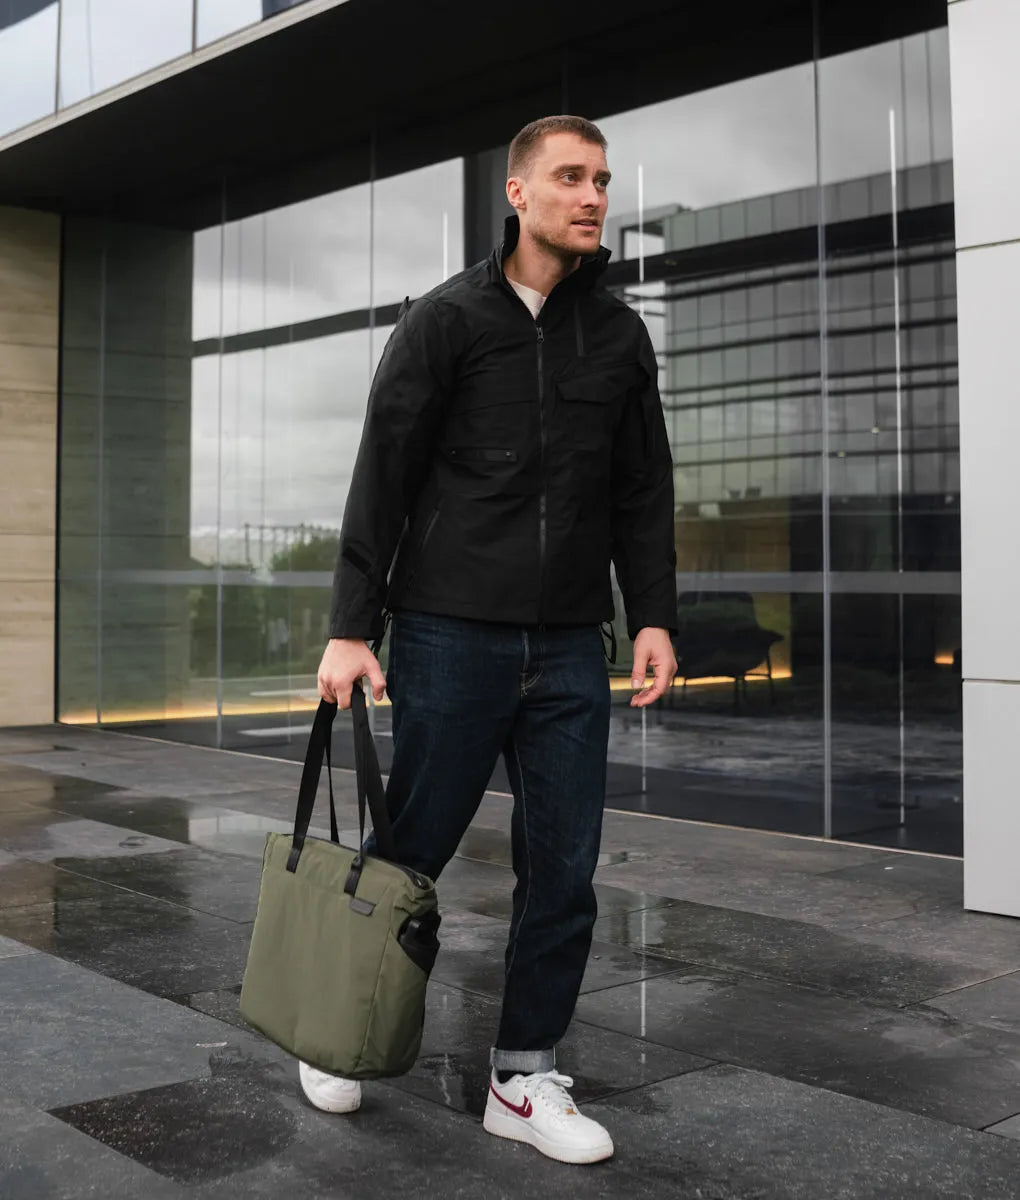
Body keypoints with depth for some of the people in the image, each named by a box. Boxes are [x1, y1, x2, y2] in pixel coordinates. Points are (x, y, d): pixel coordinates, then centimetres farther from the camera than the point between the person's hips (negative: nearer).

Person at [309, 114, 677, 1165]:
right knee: (409, 852, 6)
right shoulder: (444, 321, -2)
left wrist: (653, 616, 3)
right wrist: (351, 628, -10)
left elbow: (644, 490, 13)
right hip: (451, 635, -4)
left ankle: (525, 1077, 18)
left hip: (569, 647, 4)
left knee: (564, 870, 3)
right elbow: (380, 481, -5)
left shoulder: (620, 336, 11)